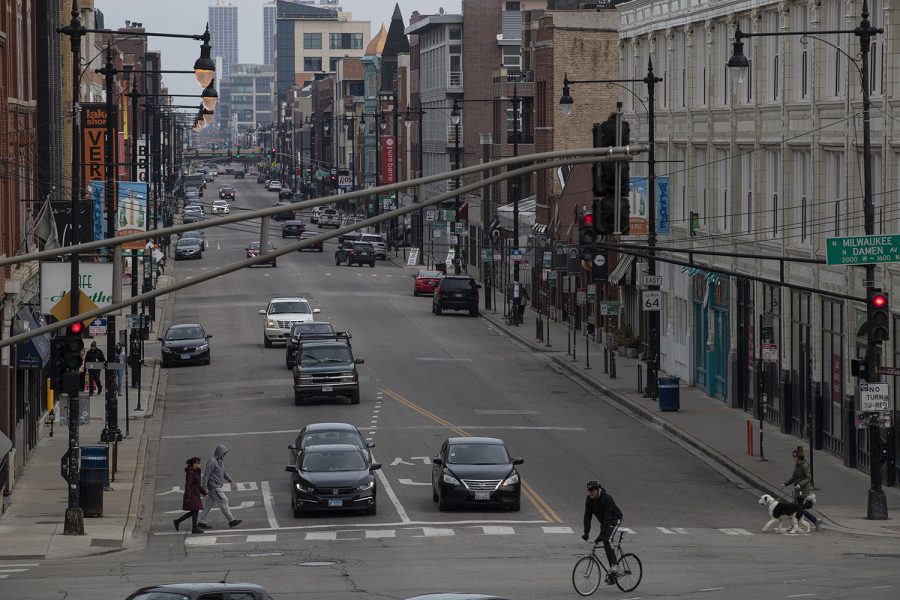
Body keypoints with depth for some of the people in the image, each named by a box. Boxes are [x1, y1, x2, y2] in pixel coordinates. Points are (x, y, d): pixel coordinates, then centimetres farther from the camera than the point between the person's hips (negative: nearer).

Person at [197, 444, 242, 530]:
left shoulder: (220, 461, 13)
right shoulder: (212, 461, -17)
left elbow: (223, 472, 24)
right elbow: (206, 474, -19)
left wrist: (230, 480, 13)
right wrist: (204, 488, -22)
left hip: (217, 486, 10)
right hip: (213, 486, -10)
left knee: (209, 504, 10)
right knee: (223, 502, -9)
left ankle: (201, 522, 14)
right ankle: (231, 521, -8)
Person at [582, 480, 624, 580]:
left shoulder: (607, 499, -32)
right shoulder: (589, 500, -13)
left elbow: (607, 518, -35)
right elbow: (587, 516, -13)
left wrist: (601, 535, -40)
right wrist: (586, 533, -23)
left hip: (614, 520, -7)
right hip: (604, 522, 7)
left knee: (607, 540, -28)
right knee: (607, 545, 5)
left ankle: (615, 564, -24)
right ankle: (613, 572, 11)